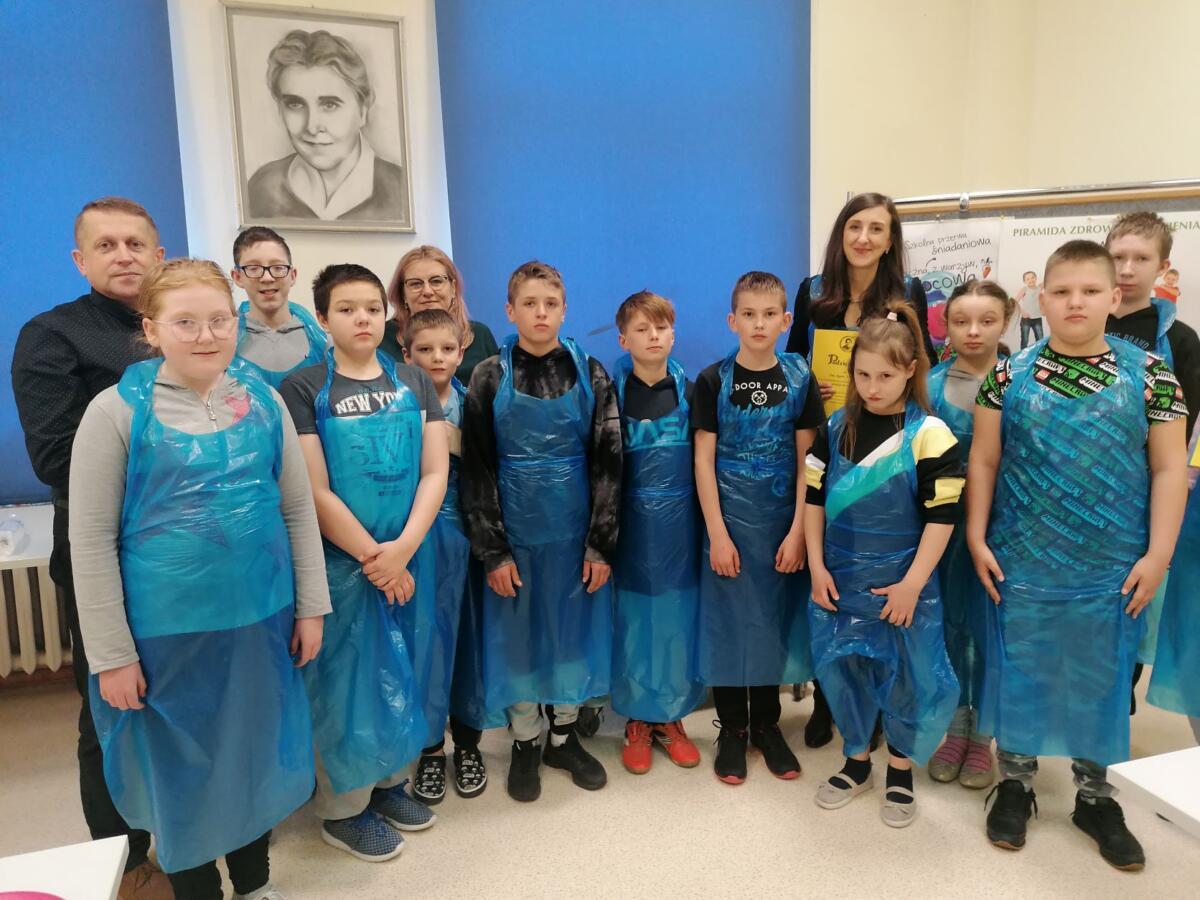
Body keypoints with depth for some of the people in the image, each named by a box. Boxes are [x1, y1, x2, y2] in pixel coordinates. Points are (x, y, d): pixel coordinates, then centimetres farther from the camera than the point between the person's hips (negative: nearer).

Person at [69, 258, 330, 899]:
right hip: (166, 630, -3)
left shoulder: (262, 400, -1)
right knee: (181, 768, 14)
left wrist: (310, 606, 4)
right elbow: (92, 541, -8)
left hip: (261, 619, 3)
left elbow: (299, 510, 5)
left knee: (255, 755, 19)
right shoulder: (118, 411, -9)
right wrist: (111, 654, -7)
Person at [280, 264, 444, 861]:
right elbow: (315, 493, -12)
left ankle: (388, 780, 35)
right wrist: (374, 559, -13)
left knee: (400, 671, 14)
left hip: (408, 558, 4)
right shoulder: (303, 390, -6)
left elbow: (435, 472, -2)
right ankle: (343, 807, 26)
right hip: (341, 561, -3)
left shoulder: (413, 382, 4)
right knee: (347, 676, 7)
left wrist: (402, 549, -14)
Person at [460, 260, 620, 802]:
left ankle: (564, 736, 32)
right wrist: (492, 550, -8)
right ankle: (525, 743, 29)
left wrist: (601, 544, -6)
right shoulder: (490, 379, -3)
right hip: (514, 530, -1)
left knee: (574, 631, 11)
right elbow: (477, 469, -3)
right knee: (518, 635, 9)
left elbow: (608, 463, -1)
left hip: (576, 529, 1)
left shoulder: (590, 375, 0)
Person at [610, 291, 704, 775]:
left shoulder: (689, 389, 2)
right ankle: (638, 721, 23)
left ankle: (671, 717, 25)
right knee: (634, 616, 7)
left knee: (678, 615, 8)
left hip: (681, 519, 1)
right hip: (631, 520, -1)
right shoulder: (612, 392, -2)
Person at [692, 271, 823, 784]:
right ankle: (732, 729, 23)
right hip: (728, 521, -1)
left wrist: (798, 532, -6)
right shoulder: (713, 381, -4)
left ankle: (767, 724, 29)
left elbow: (807, 462, 0)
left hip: (782, 524, 2)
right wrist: (717, 533, -10)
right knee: (728, 621, 6)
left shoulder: (799, 381, 0)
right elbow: (703, 461, -5)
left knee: (774, 619, 10)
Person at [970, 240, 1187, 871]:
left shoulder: (1149, 373, -2)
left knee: (1101, 679, 13)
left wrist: (1157, 554, -5)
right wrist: (976, 538, -3)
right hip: (1020, 564, 0)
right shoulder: (1010, 373, -2)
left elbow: (1169, 468, 0)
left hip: (1112, 569, 1)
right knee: (1018, 672, 11)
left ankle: (1095, 796, 33)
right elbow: (983, 461, 2)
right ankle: (1014, 781, 30)